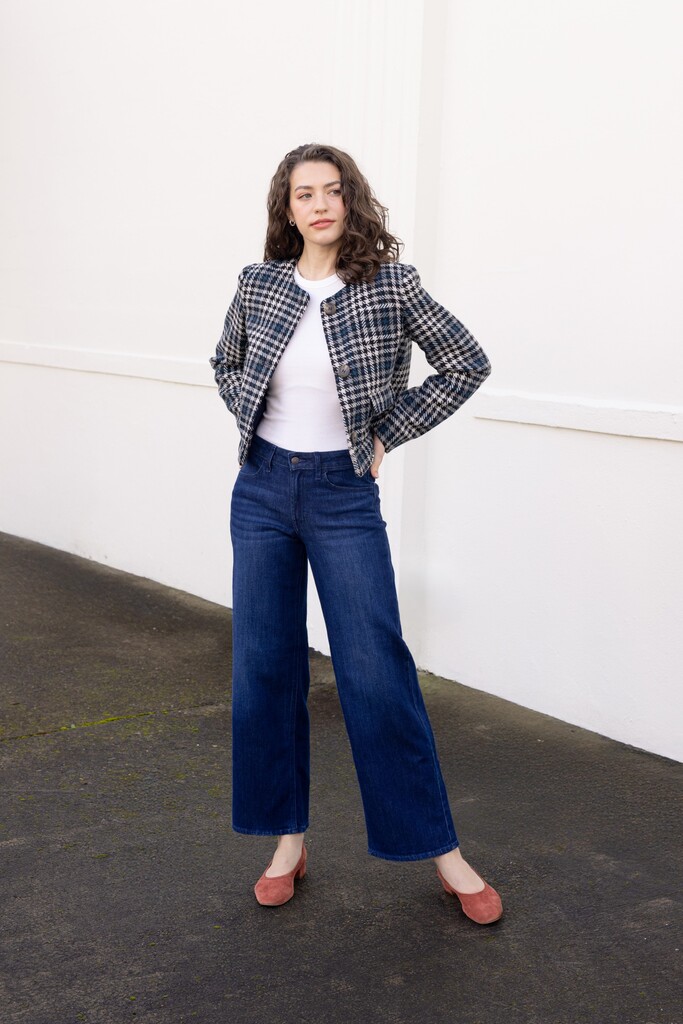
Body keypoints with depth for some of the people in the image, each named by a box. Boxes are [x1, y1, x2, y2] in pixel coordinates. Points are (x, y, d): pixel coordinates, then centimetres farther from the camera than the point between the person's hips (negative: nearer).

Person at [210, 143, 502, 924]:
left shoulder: (391, 284, -6)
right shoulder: (257, 284, 2)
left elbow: (467, 363, 0)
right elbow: (226, 364, 20)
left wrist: (387, 432, -3)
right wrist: (254, 421, 4)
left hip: (344, 494, -3)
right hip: (262, 488, 3)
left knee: (375, 670, -4)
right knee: (265, 666, 6)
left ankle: (439, 849, 9)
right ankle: (287, 838, 21)